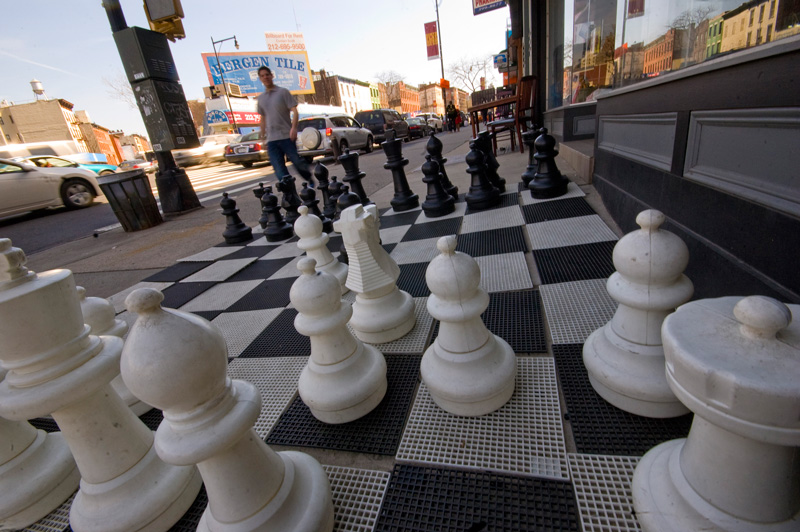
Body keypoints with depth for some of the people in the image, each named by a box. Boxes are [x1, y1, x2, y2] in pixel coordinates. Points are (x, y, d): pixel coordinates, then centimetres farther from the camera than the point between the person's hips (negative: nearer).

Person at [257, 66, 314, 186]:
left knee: (297, 161, -1)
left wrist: (294, 127, -21)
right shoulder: (261, 98, 16)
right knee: (279, 169, -3)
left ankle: (311, 180, 21)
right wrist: (263, 135, 21)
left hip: (286, 136, -4)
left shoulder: (283, 92, 2)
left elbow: (294, 111, -6)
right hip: (271, 139, 4)